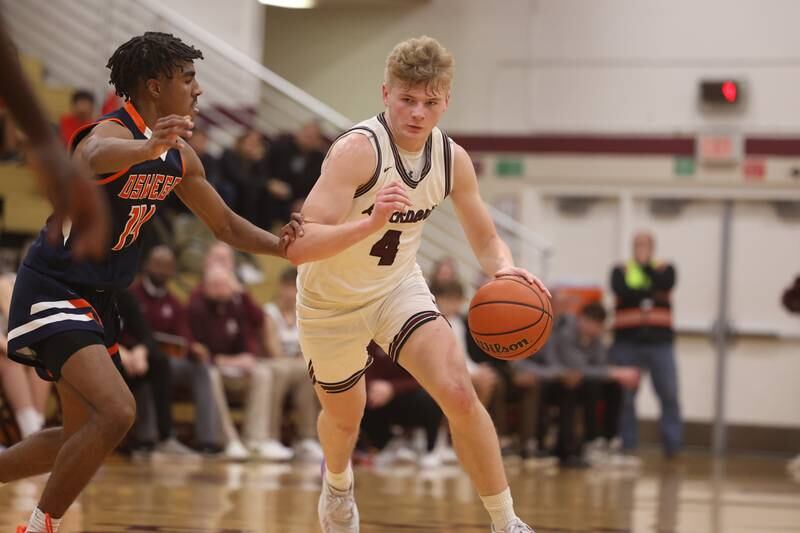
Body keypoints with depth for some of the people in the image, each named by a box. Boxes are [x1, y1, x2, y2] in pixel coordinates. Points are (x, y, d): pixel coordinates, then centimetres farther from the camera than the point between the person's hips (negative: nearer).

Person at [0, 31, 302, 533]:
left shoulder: (180, 157, 5)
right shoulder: (112, 132, -22)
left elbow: (225, 224, 16)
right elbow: (98, 155, -48)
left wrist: (281, 244, -2)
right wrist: (148, 147, -70)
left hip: (98, 301, 9)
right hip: (51, 292, -9)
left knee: (81, 437, 16)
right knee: (117, 411, -25)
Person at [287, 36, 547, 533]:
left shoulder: (453, 158, -14)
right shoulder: (358, 150, -31)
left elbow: (485, 239, 0)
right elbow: (298, 246, -38)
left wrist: (505, 268, -24)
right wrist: (371, 223, -55)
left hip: (399, 287, 3)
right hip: (331, 301, -3)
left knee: (459, 393, -19)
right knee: (344, 418, 19)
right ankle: (337, 482, 55)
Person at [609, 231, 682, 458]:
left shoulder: (665, 269, 13)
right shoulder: (620, 270, 11)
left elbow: (665, 285, -9)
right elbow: (621, 290, -10)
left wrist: (646, 265, -5)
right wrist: (652, 293, -9)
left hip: (659, 340, 0)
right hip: (627, 342, 0)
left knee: (669, 394, -6)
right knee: (624, 397, -2)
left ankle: (672, 444, -1)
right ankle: (627, 445, 5)